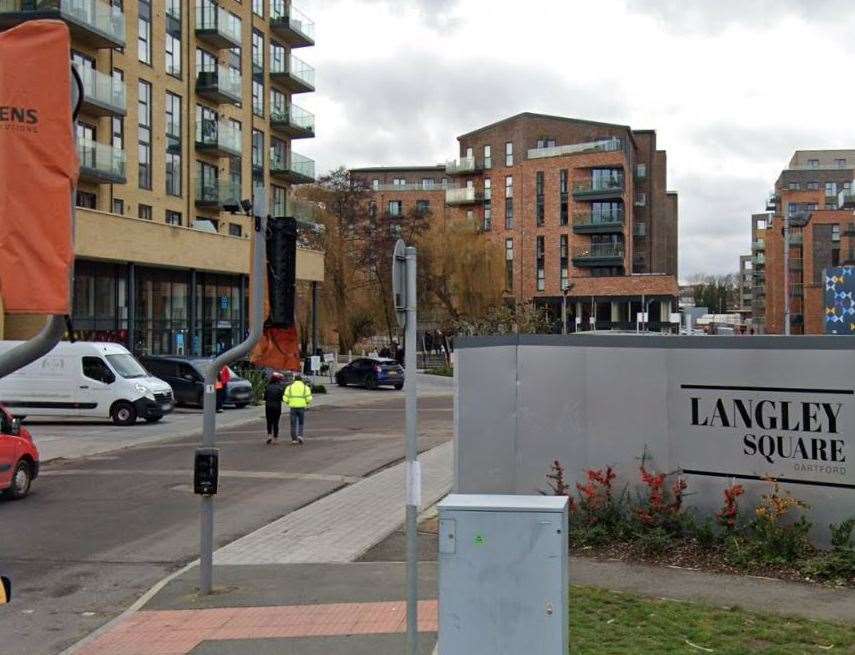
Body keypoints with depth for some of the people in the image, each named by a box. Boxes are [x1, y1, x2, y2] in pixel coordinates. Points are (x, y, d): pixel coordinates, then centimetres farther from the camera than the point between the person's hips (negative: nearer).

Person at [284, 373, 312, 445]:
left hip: (293, 407, 0)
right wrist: (307, 404, 15)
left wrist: (288, 403, 19)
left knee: (293, 424, 8)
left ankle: (294, 440, 6)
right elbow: (309, 398, -5)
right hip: (302, 407, 0)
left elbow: (286, 398, -1)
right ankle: (300, 436, -5)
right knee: (301, 423, 15)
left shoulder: (289, 387, 6)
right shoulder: (305, 387, 3)